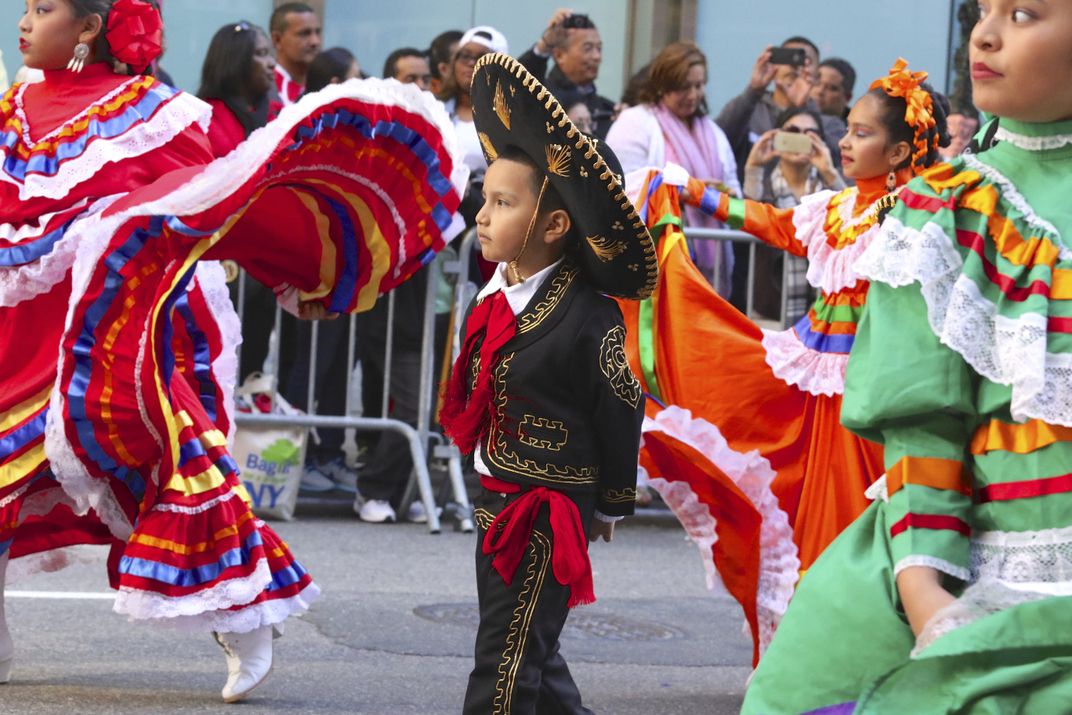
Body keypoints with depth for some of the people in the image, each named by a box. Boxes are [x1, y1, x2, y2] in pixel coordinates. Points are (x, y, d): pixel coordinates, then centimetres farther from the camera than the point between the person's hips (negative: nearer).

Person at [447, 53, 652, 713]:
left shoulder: (586, 319, -20)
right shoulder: (496, 298, 2)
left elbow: (621, 409, -10)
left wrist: (613, 502, 2)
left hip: (551, 511, -8)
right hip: (499, 500, 8)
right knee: (531, 655, 19)